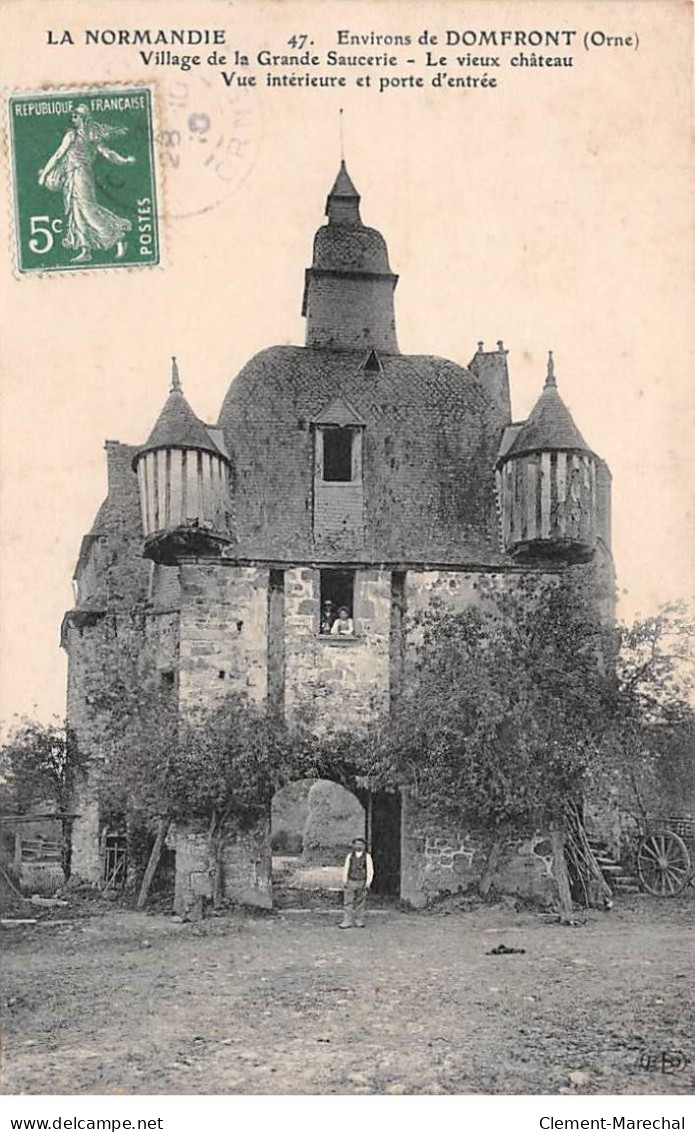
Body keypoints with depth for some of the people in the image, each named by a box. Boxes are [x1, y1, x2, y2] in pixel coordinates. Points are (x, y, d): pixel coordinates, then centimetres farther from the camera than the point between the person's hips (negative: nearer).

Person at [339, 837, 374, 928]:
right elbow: (346, 869, 6)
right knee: (348, 903, -6)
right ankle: (347, 922, -7)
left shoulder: (367, 857, 0)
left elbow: (370, 871, -3)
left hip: (362, 883, -1)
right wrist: (344, 882, 0)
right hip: (350, 882, 1)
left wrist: (368, 884, -12)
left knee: (360, 903, 2)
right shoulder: (350, 856, 6)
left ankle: (359, 922, 10)